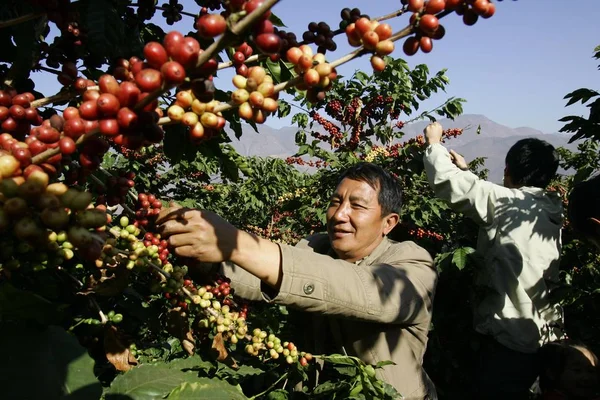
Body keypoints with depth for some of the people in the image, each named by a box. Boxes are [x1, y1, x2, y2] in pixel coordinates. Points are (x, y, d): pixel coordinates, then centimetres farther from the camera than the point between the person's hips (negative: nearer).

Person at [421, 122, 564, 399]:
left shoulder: (508, 202, -15)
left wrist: (434, 143, 0)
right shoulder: (549, 211, 8)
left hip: (509, 339, -8)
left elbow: (448, 181, -17)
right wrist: (465, 169, 26)